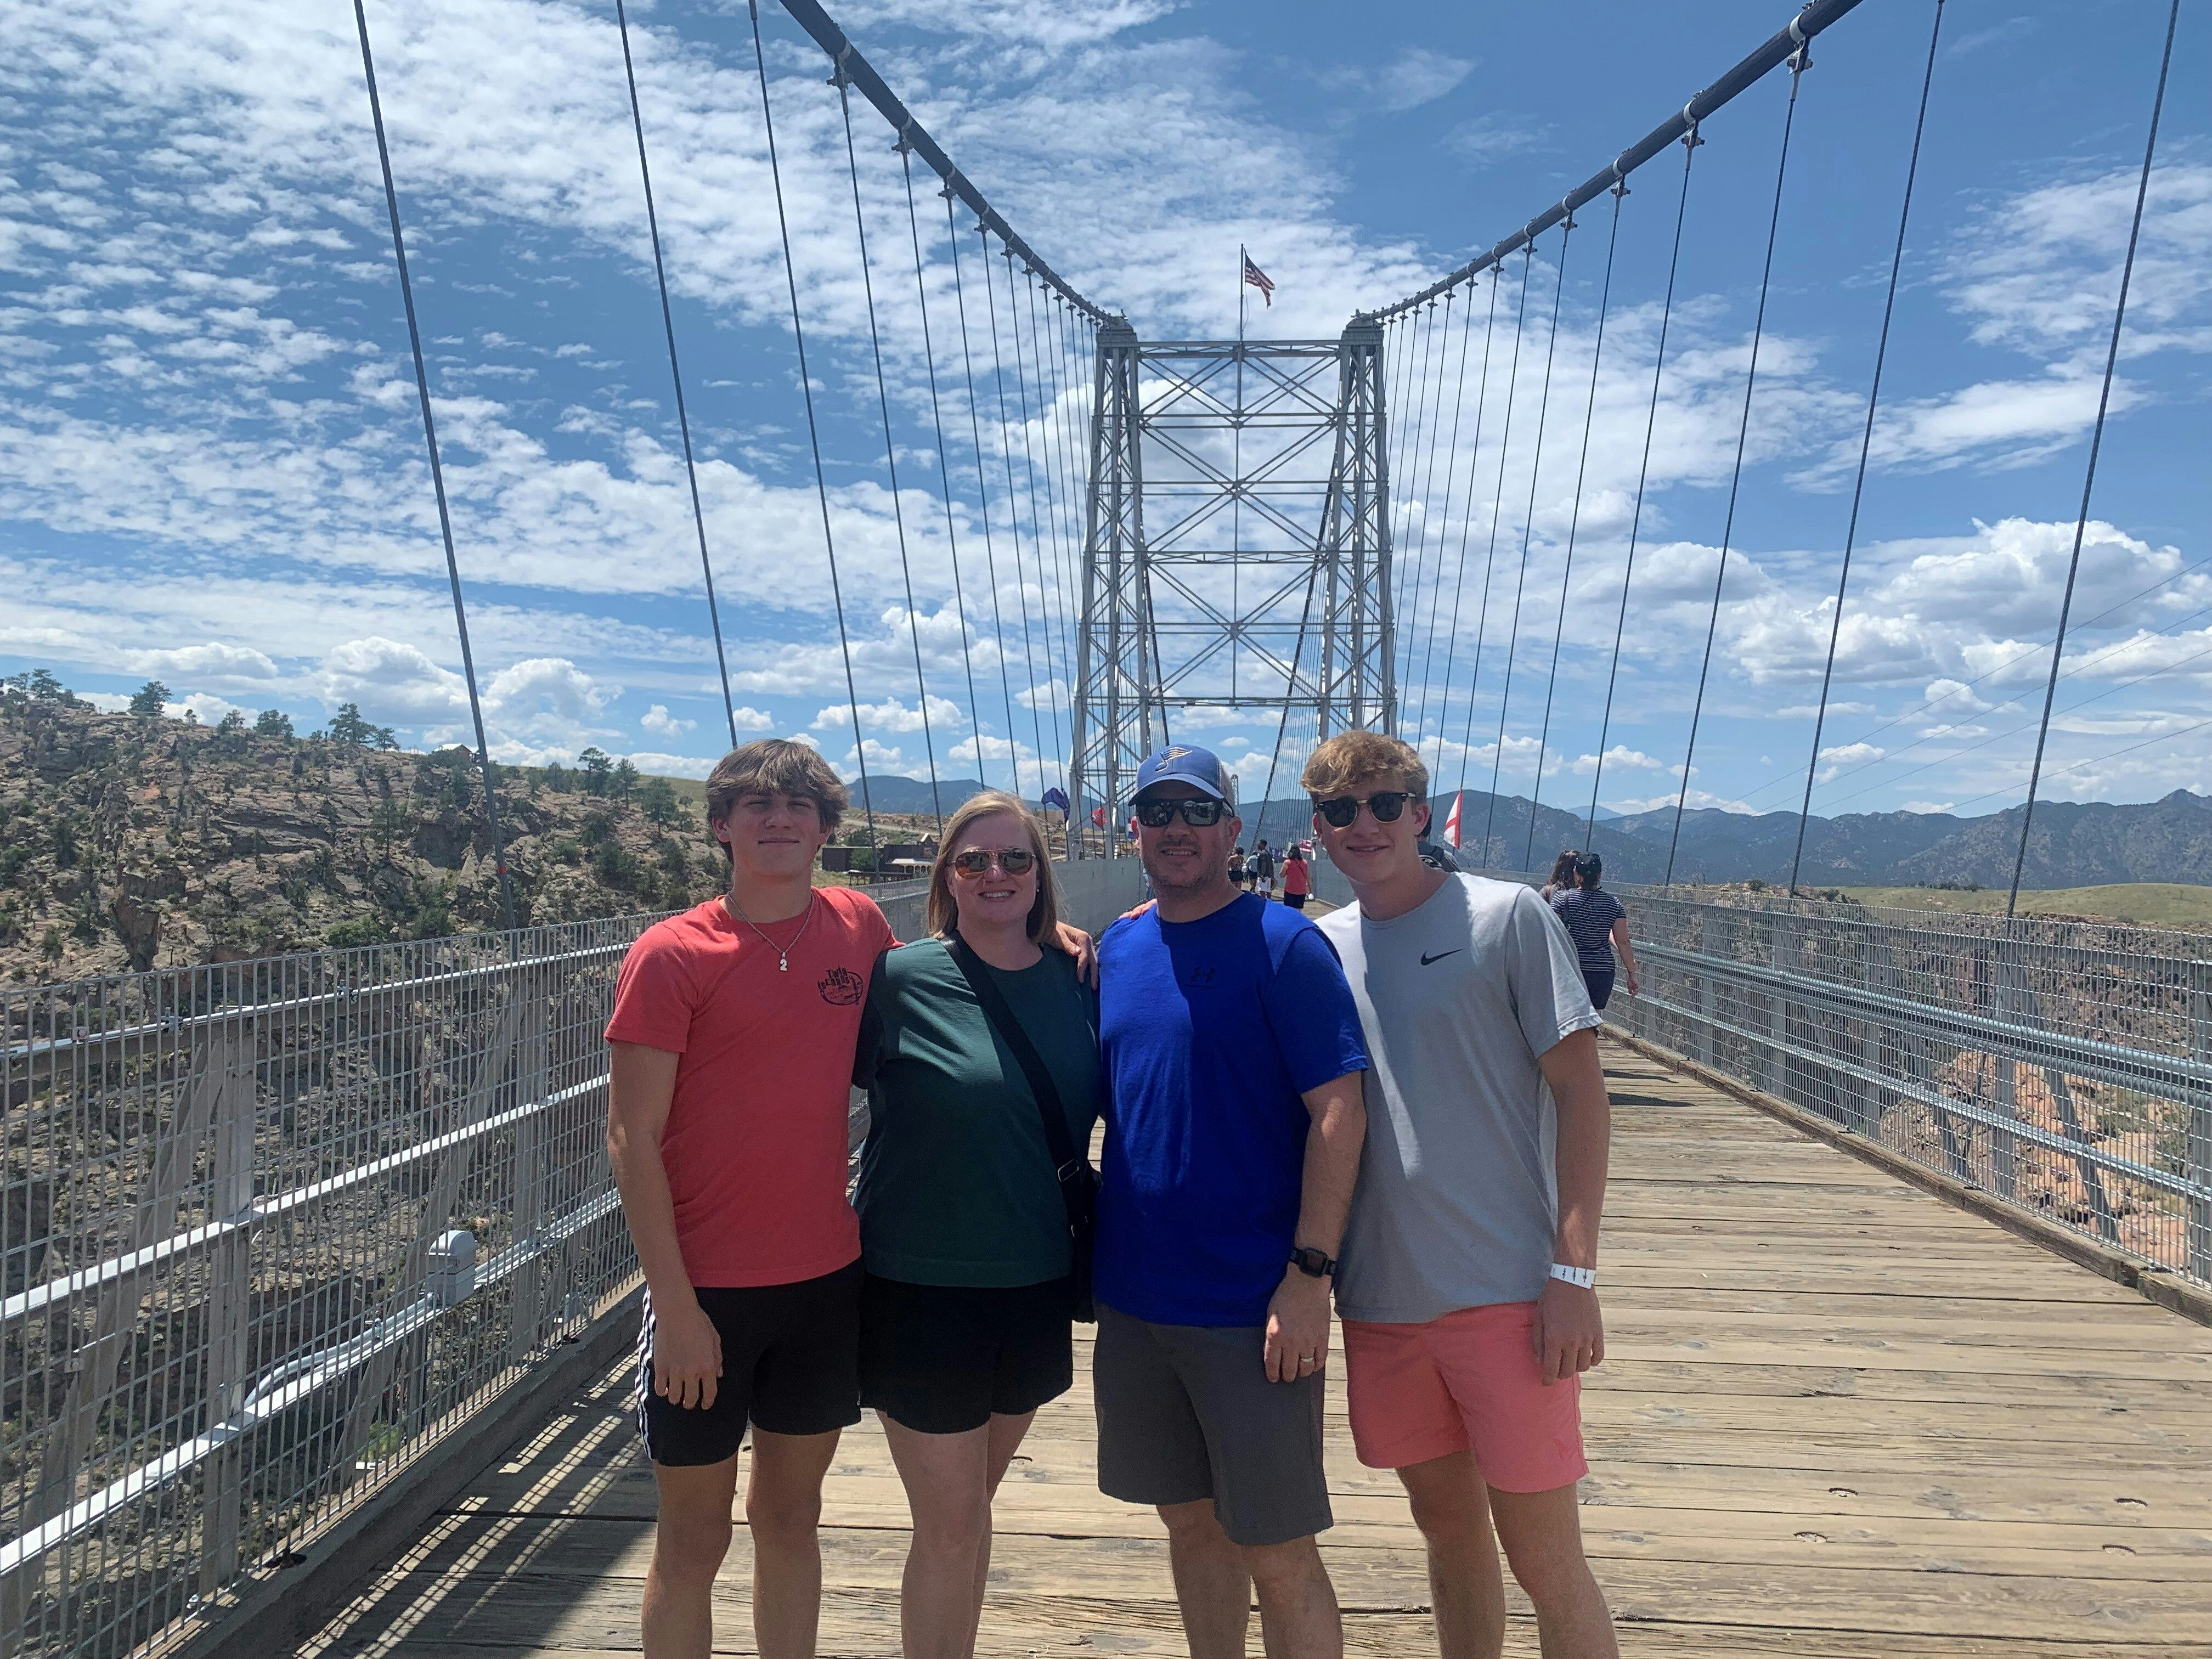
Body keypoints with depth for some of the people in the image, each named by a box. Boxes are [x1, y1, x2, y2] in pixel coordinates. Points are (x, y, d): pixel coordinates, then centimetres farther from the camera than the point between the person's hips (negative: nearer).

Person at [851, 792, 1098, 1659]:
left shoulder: (1077, 983, -1)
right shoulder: (899, 979, -13)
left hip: (1035, 1288, 4)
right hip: (922, 1291, -4)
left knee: (969, 1511, 21)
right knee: (951, 1527, 5)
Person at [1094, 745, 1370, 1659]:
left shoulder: (1282, 944, -10)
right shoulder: (1117, 948, 7)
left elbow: (1339, 1111, -15)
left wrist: (1309, 1274, -19)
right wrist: (1089, 1219, 10)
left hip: (1252, 1307, -5)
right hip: (1133, 1299, 6)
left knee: (1277, 1551, 4)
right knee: (1191, 1522, 19)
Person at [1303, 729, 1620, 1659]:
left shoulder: (1507, 917, -6)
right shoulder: (1317, 947, 6)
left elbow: (1582, 1094, -7)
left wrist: (1574, 1271, -12)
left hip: (1507, 1292, -4)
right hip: (1379, 1295, 4)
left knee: (1543, 1555, 2)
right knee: (1447, 1526, 18)